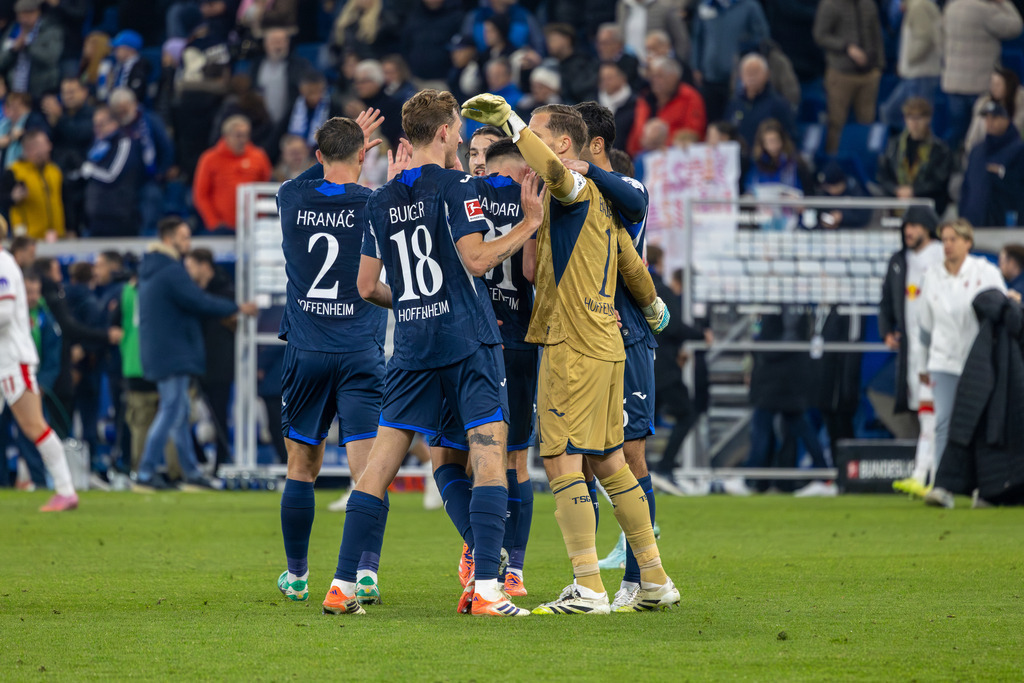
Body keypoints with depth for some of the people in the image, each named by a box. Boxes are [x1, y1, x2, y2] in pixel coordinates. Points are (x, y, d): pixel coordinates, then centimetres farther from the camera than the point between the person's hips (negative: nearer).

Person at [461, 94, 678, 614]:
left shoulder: (579, 190, -10)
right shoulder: (596, 201, 18)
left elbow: (555, 173, -35)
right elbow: (632, 264, 28)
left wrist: (511, 123, -31)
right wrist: (652, 306, 45)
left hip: (572, 346, -10)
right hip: (604, 343, 10)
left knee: (562, 461, -9)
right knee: (607, 462, 14)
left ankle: (588, 588, -13)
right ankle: (655, 580, 15)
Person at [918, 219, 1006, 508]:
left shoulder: (986, 273, -2)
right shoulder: (932, 276, 6)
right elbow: (926, 324, 15)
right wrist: (924, 365, 19)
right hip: (945, 362, 1)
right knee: (944, 422, -13)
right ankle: (942, 486, -18)